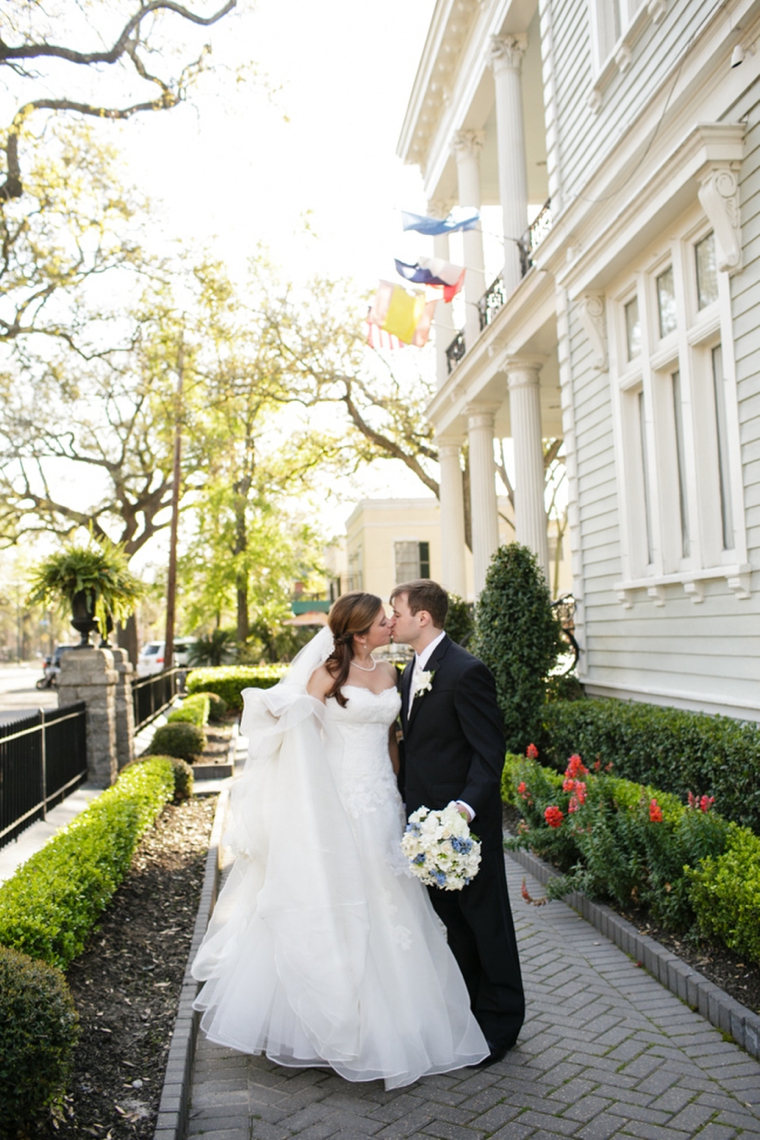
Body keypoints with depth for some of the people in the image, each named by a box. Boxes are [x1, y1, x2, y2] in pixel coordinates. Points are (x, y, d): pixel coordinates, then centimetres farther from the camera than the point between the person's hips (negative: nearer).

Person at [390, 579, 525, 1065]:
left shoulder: (467, 672, -18)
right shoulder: (414, 669, 10)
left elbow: (490, 750, -19)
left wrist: (467, 807, -29)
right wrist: (410, 805, 12)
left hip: (464, 818, -8)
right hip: (427, 815, 9)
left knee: (484, 917, 6)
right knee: (450, 914, 18)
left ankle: (499, 1023, 23)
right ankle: (467, 1008, 34)